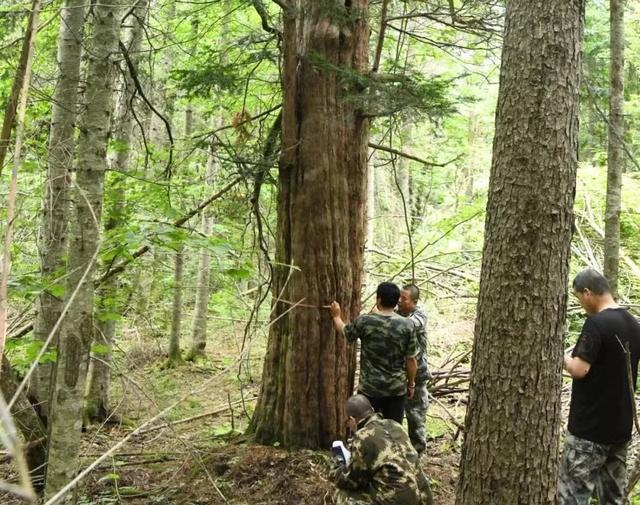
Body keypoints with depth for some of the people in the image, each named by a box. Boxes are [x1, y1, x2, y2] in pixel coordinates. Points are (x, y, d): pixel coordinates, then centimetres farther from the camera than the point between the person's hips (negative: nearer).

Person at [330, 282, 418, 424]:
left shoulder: (364, 321, -13)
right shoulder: (407, 326, -10)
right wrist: (411, 384, 11)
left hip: (369, 387, -1)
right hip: (397, 388, 1)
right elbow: (411, 360, -4)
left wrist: (337, 316, 29)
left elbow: (345, 332, 9)